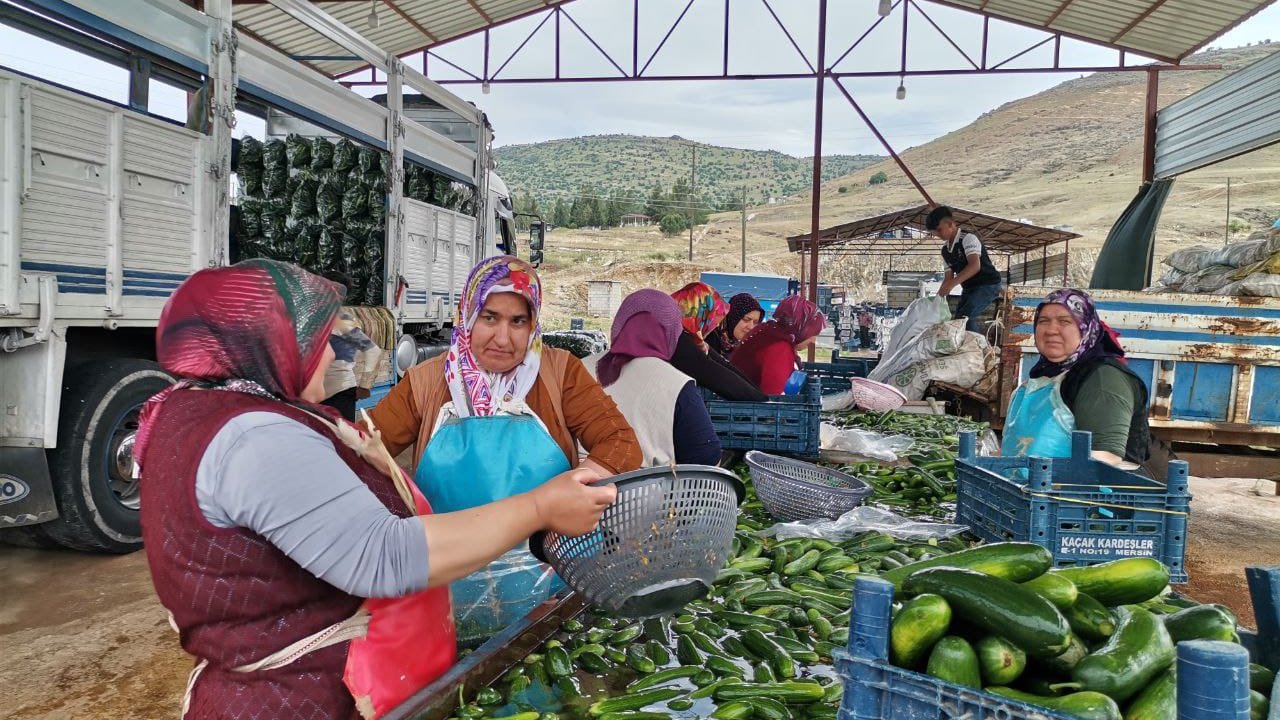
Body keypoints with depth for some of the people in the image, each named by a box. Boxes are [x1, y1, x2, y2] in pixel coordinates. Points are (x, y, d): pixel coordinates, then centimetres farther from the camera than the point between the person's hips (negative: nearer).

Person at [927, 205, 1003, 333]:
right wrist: (940, 295, -7)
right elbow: (949, 276, 10)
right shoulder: (945, 250, 8)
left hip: (988, 285, -9)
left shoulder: (968, 238, -18)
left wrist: (951, 284, -43)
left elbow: (975, 266, -33)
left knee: (964, 317, -24)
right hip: (968, 288, 9)